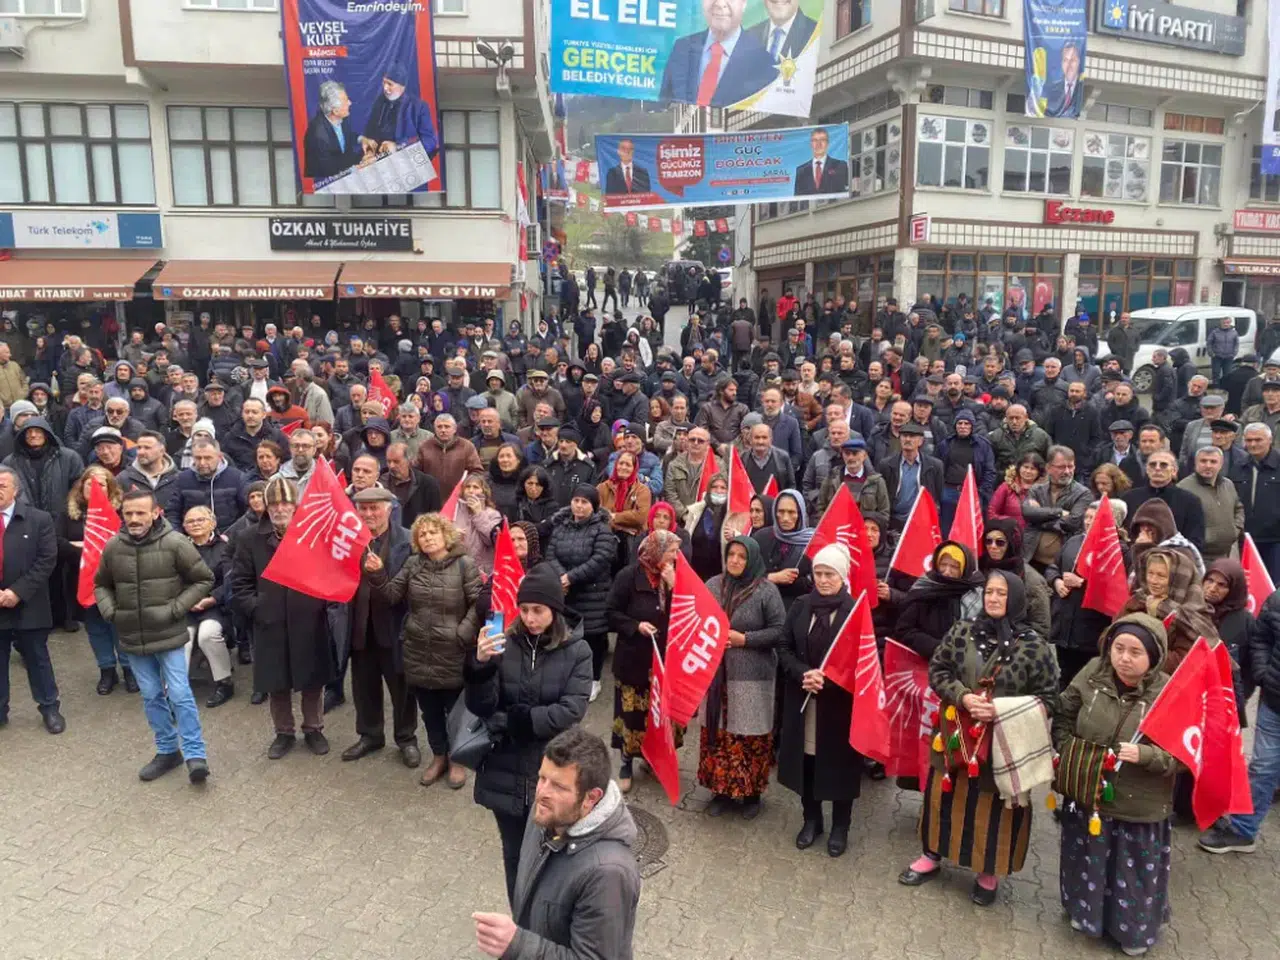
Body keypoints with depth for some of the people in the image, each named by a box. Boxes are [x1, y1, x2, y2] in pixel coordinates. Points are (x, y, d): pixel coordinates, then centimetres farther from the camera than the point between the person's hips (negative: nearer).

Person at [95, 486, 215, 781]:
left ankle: (195, 755, 3)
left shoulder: (175, 543, -13)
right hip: (133, 638, 4)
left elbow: (203, 579, -5)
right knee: (151, 696, 14)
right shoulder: (113, 547, -1)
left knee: (180, 694, -4)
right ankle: (167, 751, 28)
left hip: (169, 635, -4)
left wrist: (176, 609, -12)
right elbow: (101, 584, 17)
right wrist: (109, 611, 0)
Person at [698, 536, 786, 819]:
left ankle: (751, 793, 22)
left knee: (750, 736, 3)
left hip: (752, 676, -4)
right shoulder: (713, 585, 4)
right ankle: (721, 791, 26)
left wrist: (745, 639, -15)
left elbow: (779, 630, -8)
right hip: (716, 672, 4)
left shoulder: (766, 590, -8)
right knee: (717, 732, 10)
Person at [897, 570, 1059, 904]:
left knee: (994, 805, 10)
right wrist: (963, 697, -18)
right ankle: (932, 855, 34)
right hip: (956, 735, 3)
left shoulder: (1035, 646, -10)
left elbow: (1048, 698, -8)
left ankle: (989, 872, 31)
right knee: (945, 795, 14)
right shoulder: (962, 631, -3)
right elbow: (937, 670, 0)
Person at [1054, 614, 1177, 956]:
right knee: (1087, 863, 22)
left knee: (1133, 872, 15)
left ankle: (1134, 930, 41)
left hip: (1138, 807, -3)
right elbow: (1063, 719, 3)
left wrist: (1144, 755, -30)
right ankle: (1085, 911, 48)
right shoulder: (1091, 675, -10)